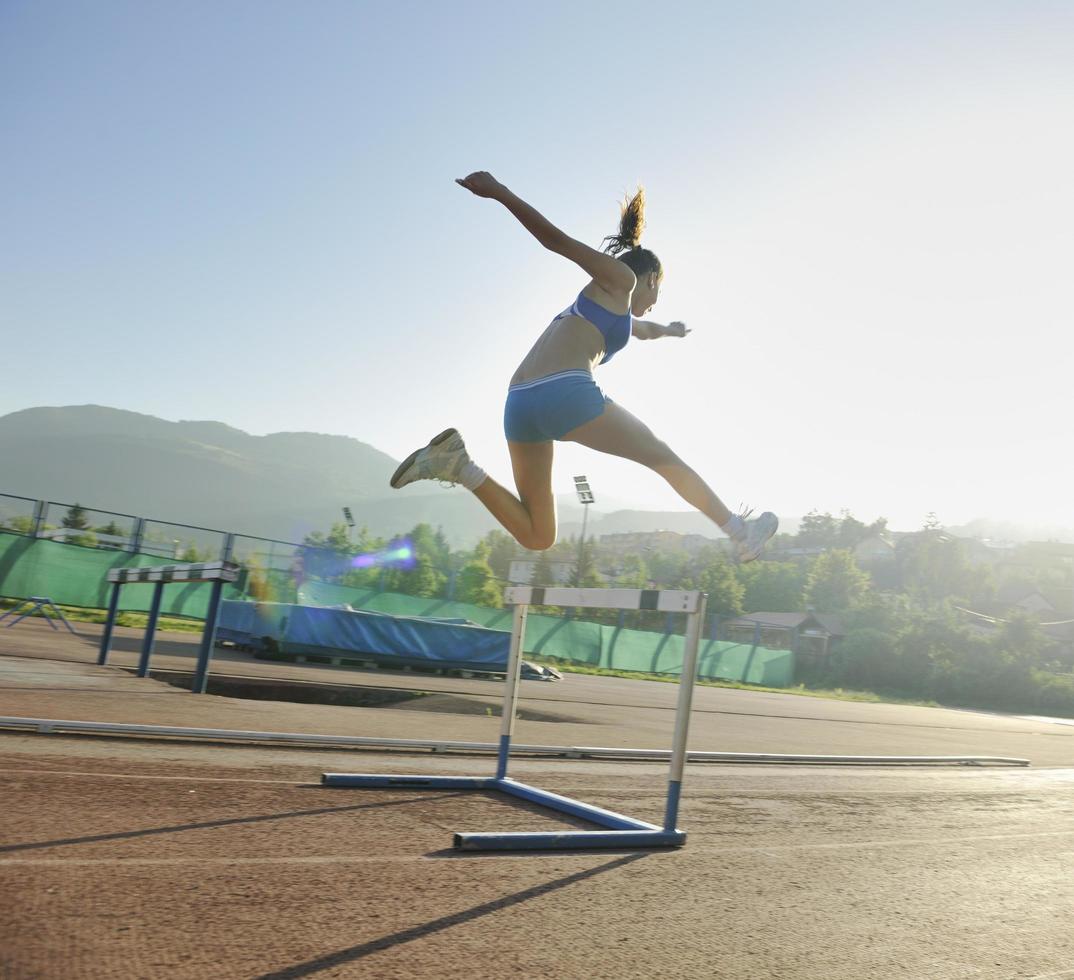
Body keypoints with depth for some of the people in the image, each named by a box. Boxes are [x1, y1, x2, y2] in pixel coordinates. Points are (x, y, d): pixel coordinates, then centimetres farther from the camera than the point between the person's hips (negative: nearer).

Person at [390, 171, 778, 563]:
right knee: (665, 459, 15)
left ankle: (457, 464, -5)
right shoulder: (620, 277, 11)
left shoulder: (612, 310, 36)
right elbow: (557, 240, -1)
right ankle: (741, 533, 26)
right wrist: (499, 192, -11)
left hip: (519, 403, 8)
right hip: (567, 394, -8)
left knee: (536, 537, 11)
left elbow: (642, 329, 58)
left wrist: (668, 330, 79)